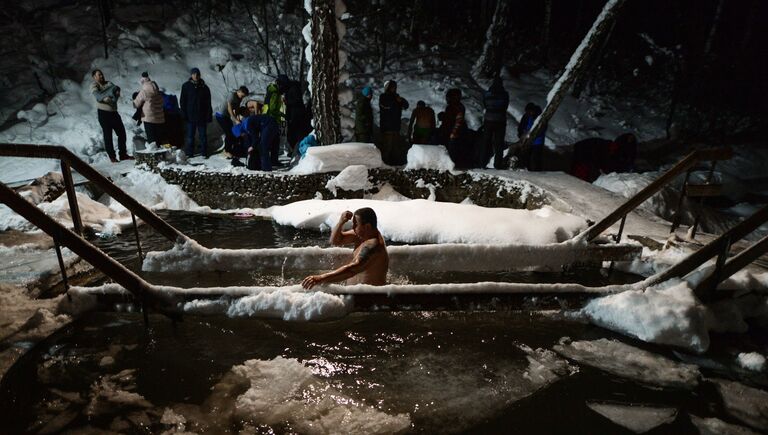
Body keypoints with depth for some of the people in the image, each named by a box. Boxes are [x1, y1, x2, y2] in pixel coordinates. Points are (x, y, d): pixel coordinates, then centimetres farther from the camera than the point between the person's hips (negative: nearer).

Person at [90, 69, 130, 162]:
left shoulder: (108, 83, 16)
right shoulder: (94, 85, 2)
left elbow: (116, 88, -2)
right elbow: (96, 94, -16)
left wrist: (117, 91, -25)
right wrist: (104, 98, -35)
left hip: (113, 112, 5)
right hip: (103, 112, -5)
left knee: (121, 132, 7)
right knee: (107, 135, -3)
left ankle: (123, 154, 16)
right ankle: (112, 156, 2)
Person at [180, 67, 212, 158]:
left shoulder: (204, 87, 5)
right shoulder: (186, 86, 3)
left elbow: (208, 103, 7)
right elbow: (183, 101, 4)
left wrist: (209, 115, 1)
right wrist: (184, 113, -4)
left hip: (202, 116, 0)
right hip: (190, 116, 0)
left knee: (203, 135, 4)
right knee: (190, 136, 4)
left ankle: (204, 153, 11)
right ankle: (189, 153, 11)